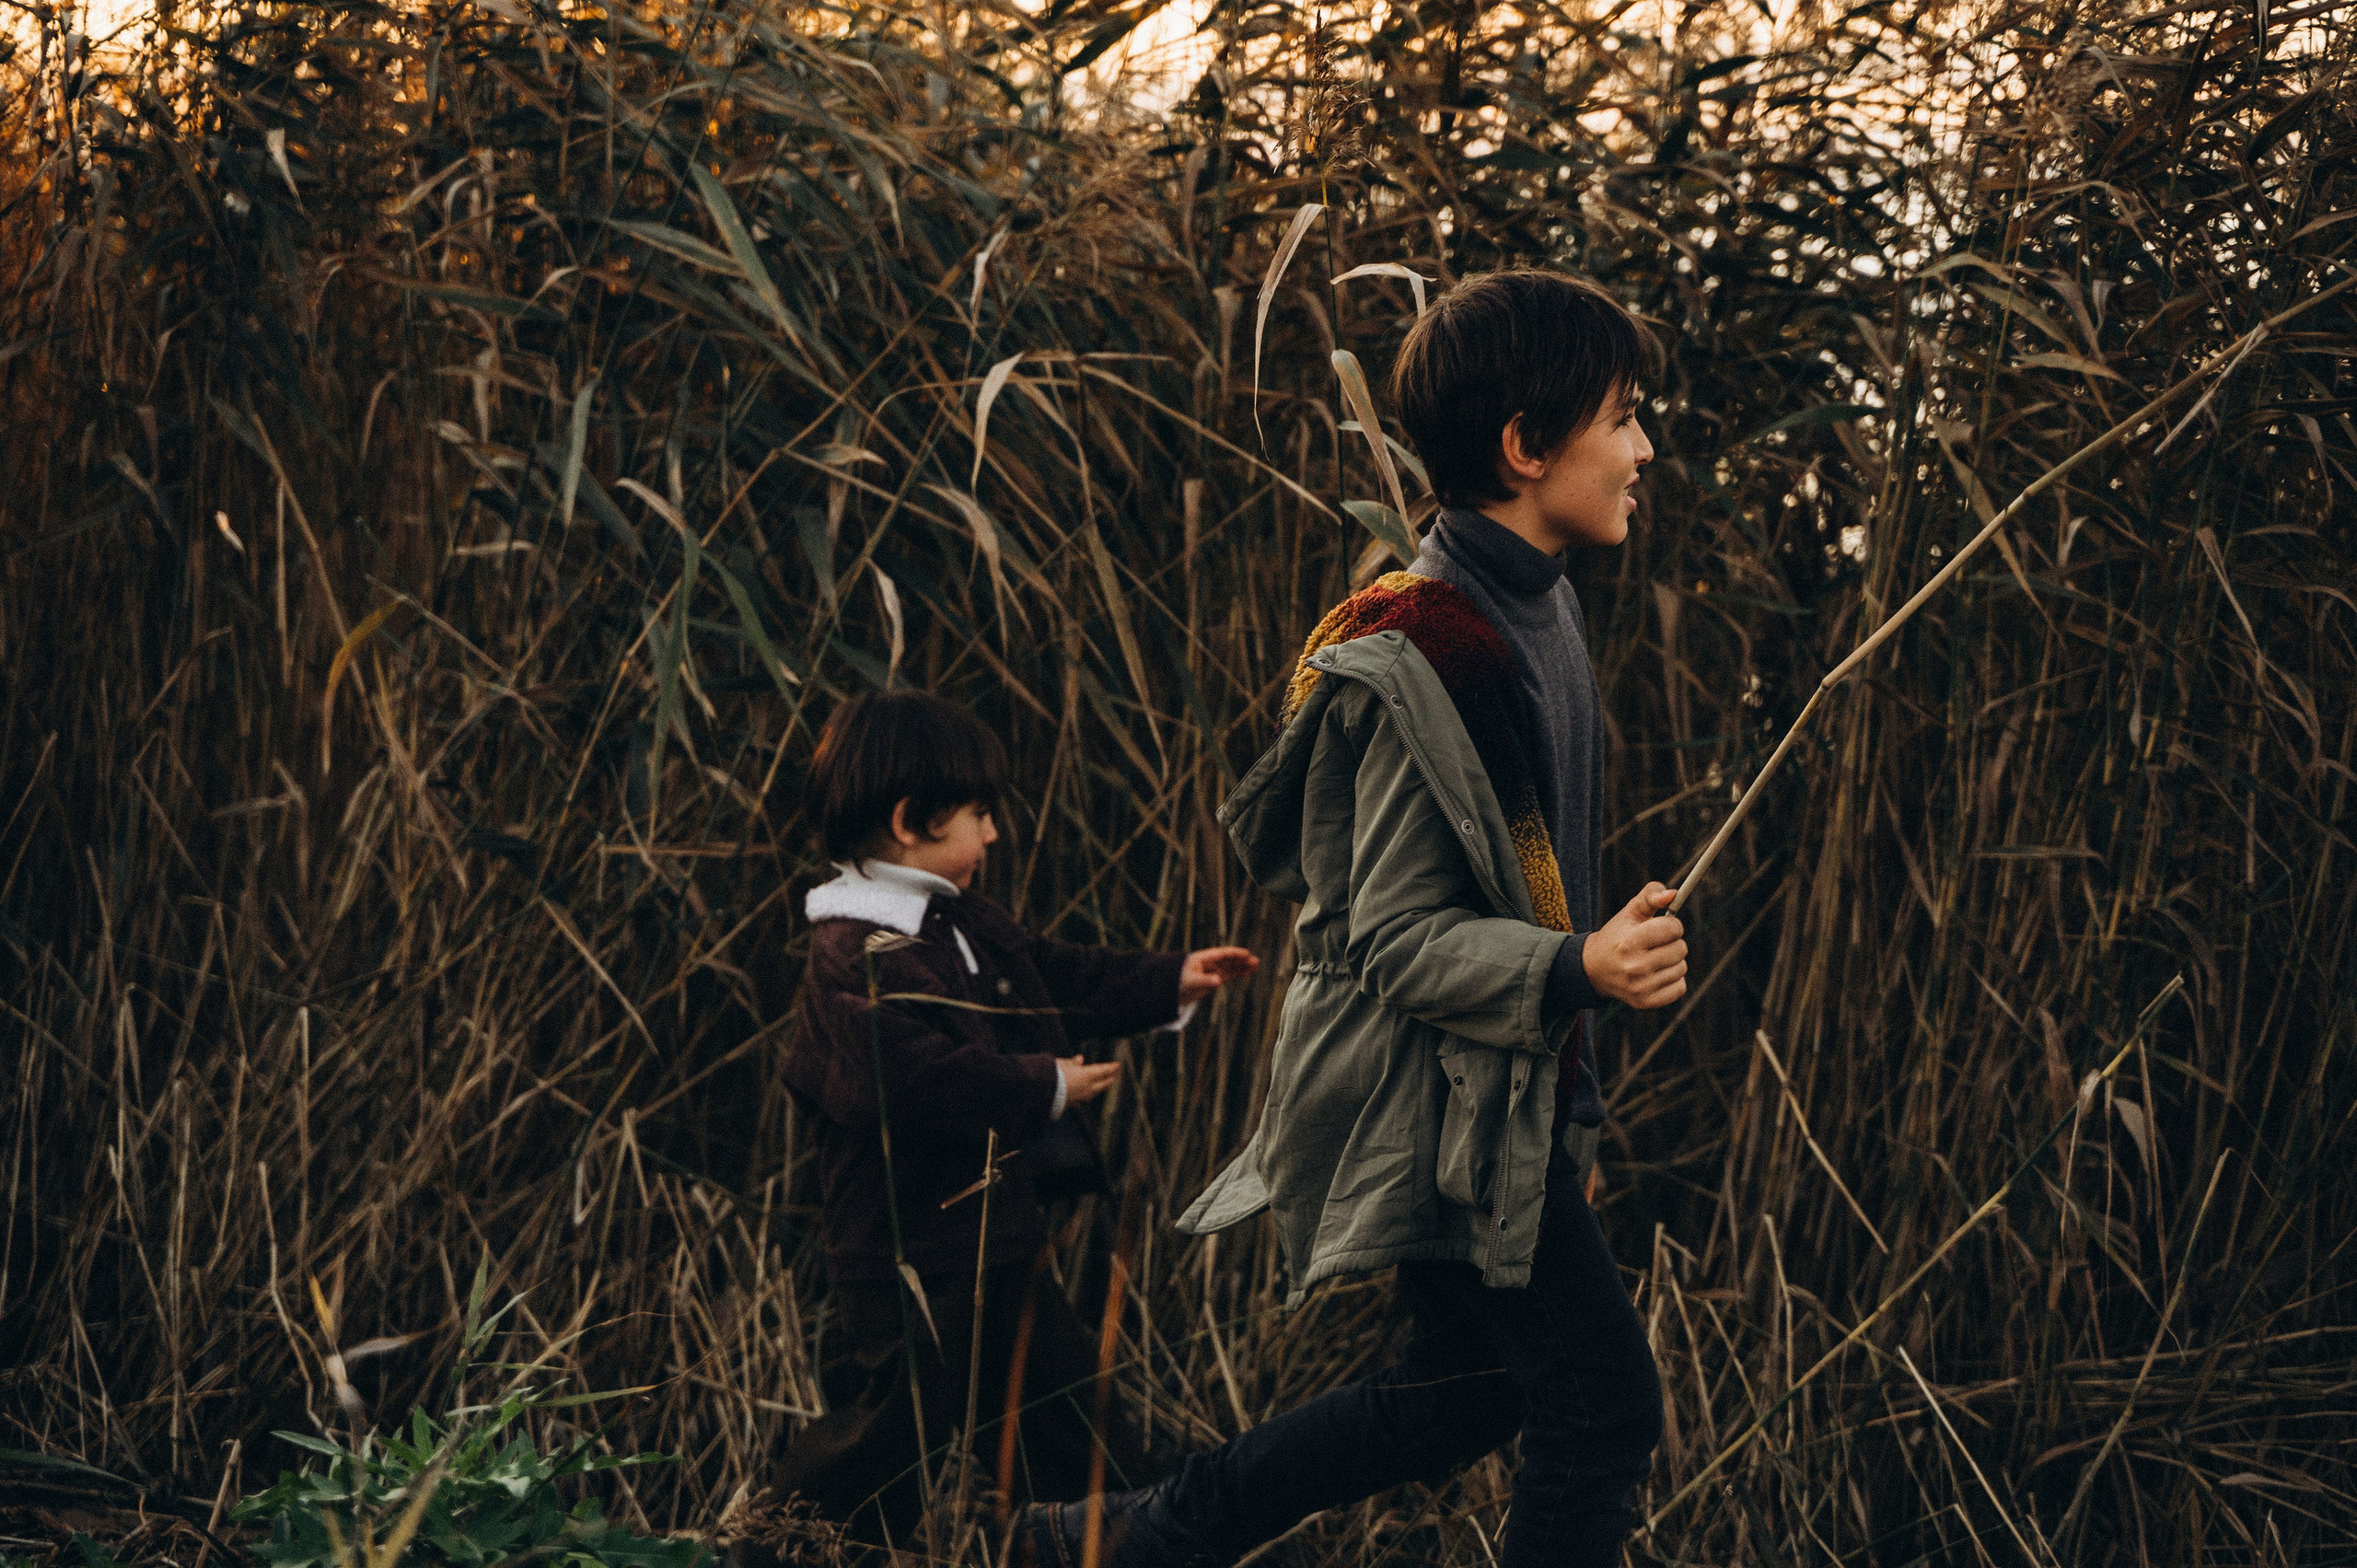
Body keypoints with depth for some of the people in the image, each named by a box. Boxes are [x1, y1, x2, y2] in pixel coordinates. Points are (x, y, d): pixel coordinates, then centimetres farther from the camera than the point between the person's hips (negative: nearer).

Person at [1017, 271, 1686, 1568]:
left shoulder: (1536, 612, 8)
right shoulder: (1418, 664, -22)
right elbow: (1400, 944, -23)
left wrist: (1564, 1102, 22)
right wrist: (1578, 969, -39)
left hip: (1503, 1089, 10)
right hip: (1428, 1095, -10)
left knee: (1472, 1387, 21)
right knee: (1604, 1401, -5)